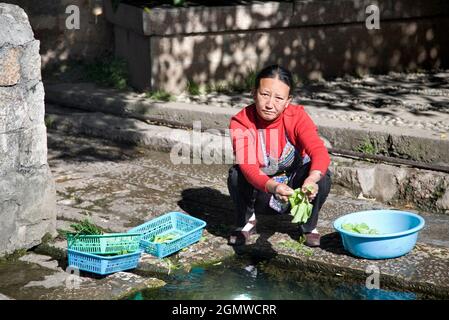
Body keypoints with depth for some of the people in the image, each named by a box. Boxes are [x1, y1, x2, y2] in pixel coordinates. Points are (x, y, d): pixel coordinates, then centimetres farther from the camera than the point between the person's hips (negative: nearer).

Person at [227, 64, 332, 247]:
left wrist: (311, 180, -58)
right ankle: (246, 222, 0)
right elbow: (248, 167, -38)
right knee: (236, 175, -31)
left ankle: (309, 226, 1)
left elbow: (319, 152, -35)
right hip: (260, 193, -1)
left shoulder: (297, 117, -21)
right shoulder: (241, 122, -24)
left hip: (295, 189, 1)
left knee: (322, 176, -29)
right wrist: (273, 187, -58)